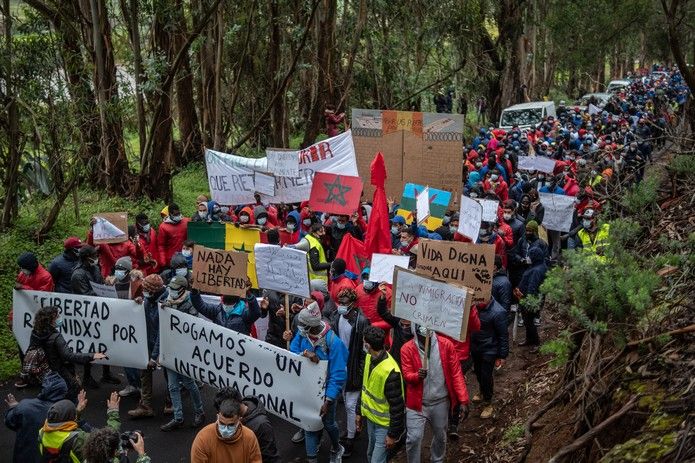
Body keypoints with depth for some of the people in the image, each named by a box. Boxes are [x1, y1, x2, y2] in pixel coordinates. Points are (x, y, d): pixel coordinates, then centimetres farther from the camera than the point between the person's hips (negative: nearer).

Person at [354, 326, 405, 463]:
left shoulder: (390, 371, -32)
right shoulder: (369, 358, -5)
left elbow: (397, 406, -25)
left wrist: (393, 434, -18)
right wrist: (359, 412, 14)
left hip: (384, 424, -8)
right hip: (370, 418, 8)